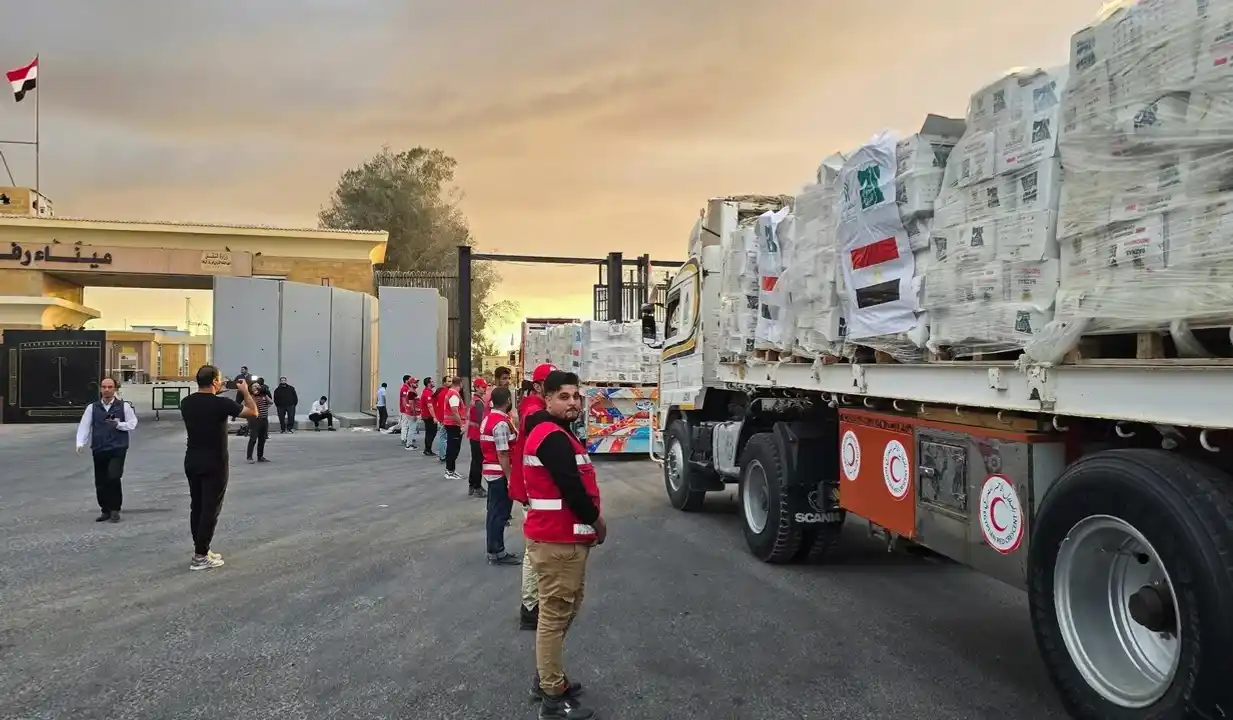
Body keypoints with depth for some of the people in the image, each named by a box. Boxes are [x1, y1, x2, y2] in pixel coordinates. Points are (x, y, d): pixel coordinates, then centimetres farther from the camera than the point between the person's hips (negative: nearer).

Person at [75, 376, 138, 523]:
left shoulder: (124, 406, 3)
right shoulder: (92, 408, 6)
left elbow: (133, 423, 4)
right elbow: (84, 426, 0)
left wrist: (119, 424, -13)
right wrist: (80, 443, -13)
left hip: (117, 450, -3)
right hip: (99, 450, 3)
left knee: (113, 477, -16)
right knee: (100, 482, 8)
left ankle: (115, 510, 0)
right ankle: (105, 510, 25)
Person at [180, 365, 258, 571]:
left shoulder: (186, 403, 2)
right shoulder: (221, 403, -17)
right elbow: (253, 412, -8)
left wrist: (215, 392, 22)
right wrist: (245, 391, 5)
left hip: (192, 462, 7)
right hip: (214, 464, -7)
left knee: (196, 506, 15)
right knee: (210, 509, -2)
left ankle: (200, 549, 24)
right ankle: (200, 557, 0)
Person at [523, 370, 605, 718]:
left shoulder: (555, 433, 16)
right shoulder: (553, 437, -18)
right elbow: (572, 490, -23)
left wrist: (590, 523, 7)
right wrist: (597, 521, -7)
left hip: (562, 536, 11)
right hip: (558, 540, -11)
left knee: (561, 611, 21)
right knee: (555, 615, -3)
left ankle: (546, 677, 32)